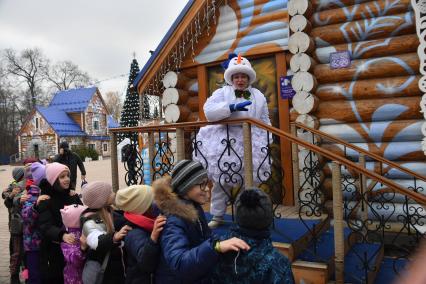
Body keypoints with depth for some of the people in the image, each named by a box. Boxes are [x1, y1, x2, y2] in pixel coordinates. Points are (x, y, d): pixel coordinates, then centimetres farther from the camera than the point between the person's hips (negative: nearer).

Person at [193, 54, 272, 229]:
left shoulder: (259, 96, 13)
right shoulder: (222, 92, 3)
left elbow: (265, 122, 18)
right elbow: (208, 111, -13)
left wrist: (268, 142, 9)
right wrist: (232, 107, -22)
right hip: (224, 144, -2)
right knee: (221, 181, 4)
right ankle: (217, 216, 19)